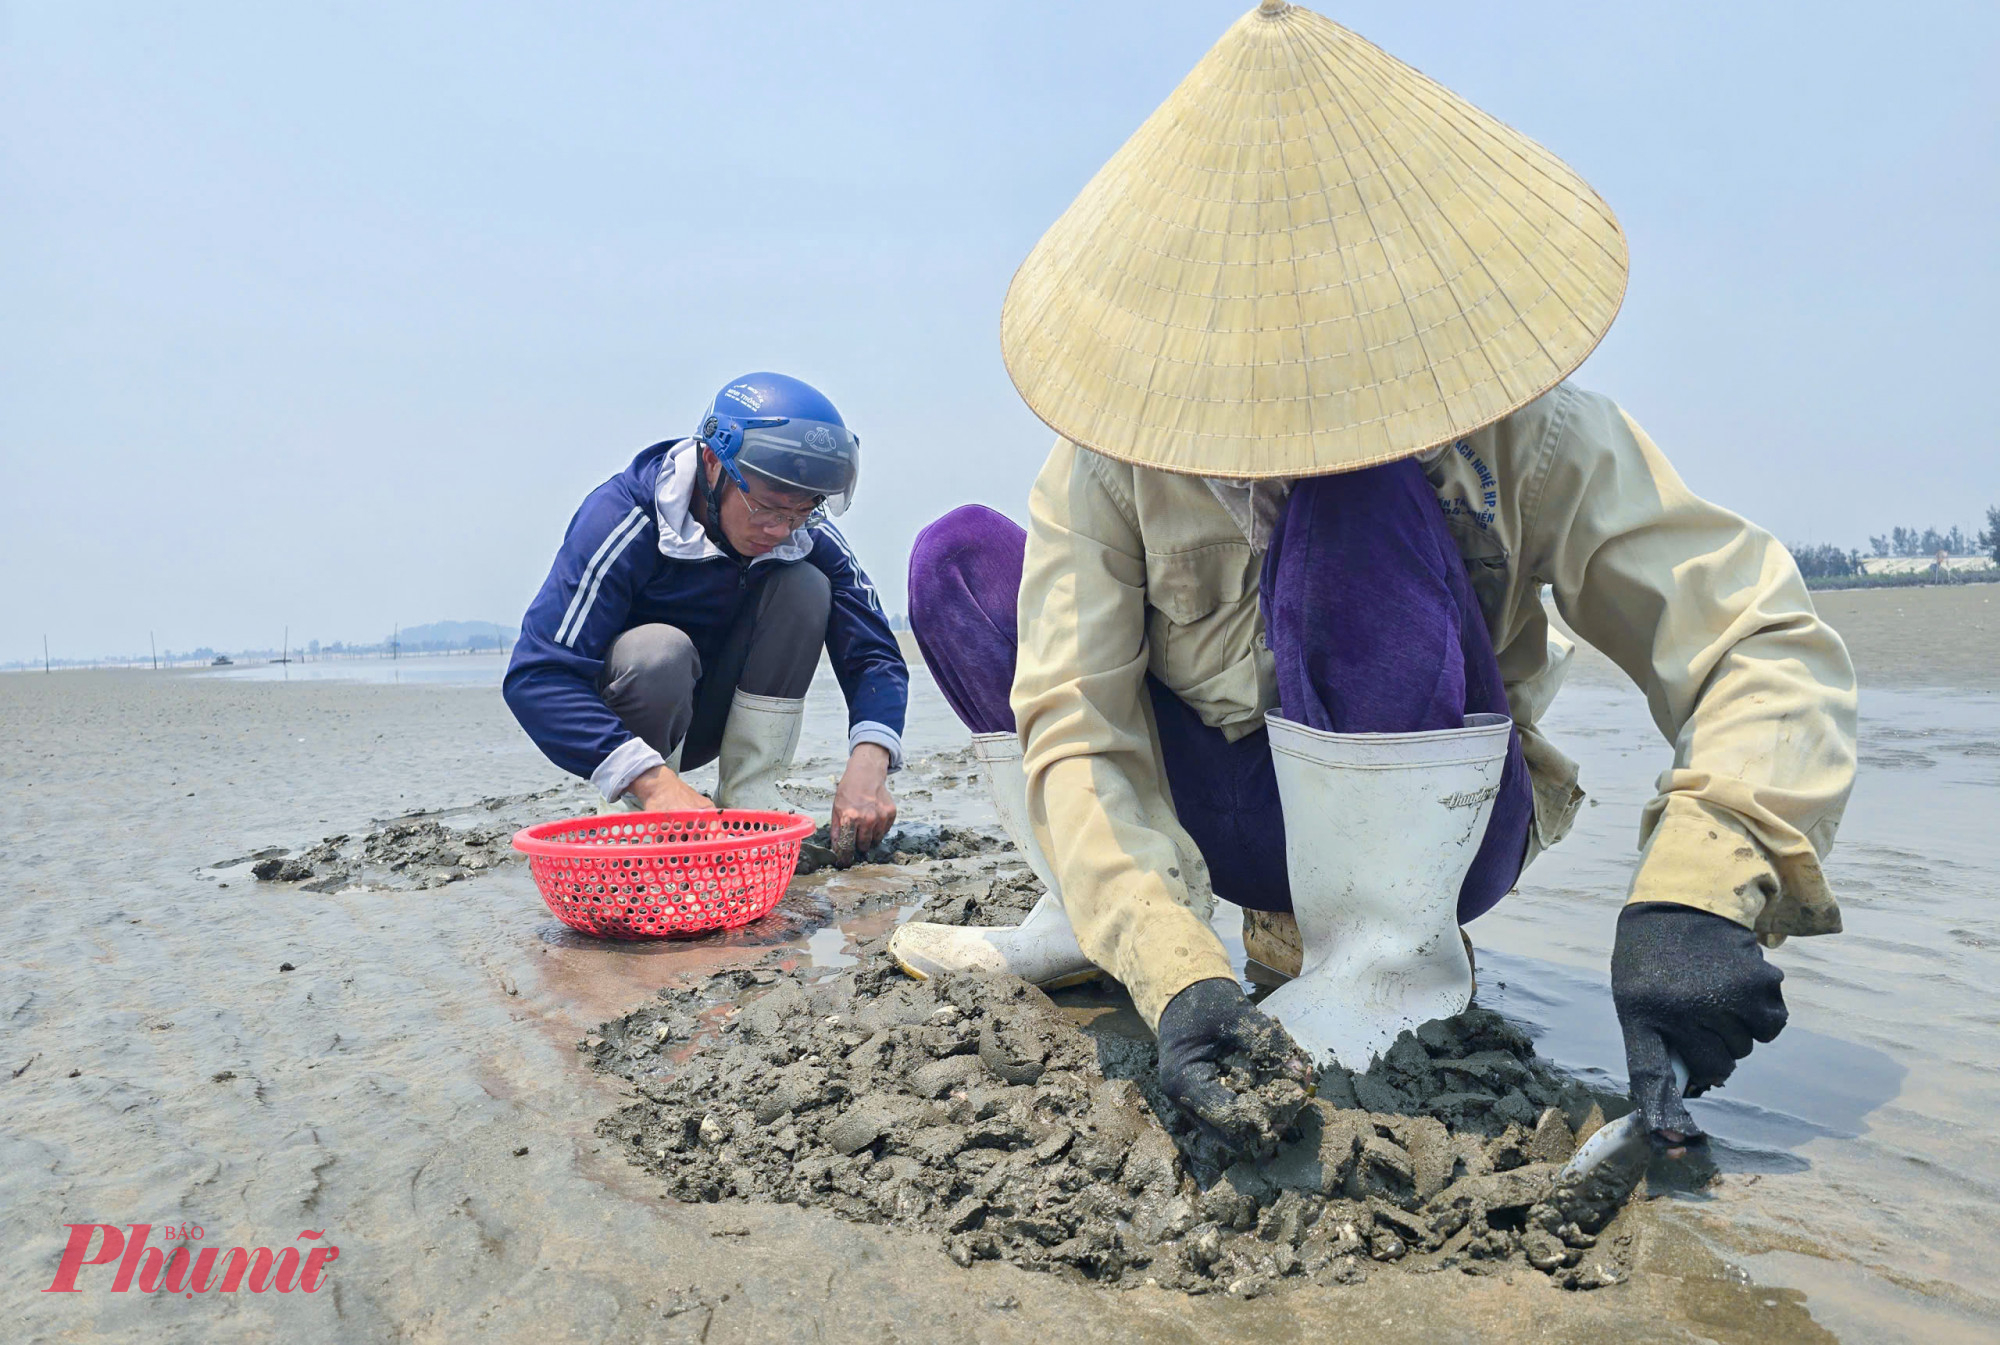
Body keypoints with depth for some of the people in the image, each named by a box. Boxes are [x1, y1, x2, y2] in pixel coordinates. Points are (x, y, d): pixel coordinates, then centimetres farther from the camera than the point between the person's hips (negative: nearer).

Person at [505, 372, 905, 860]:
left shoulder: (806, 535, -15)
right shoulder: (623, 519, -28)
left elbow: (874, 654, -17)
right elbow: (536, 676, -35)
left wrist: (868, 763, -39)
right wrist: (651, 778, -50)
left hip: (714, 716, 4)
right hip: (624, 722, -3)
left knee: (805, 585, -19)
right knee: (660, 651, -37)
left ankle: (749, 796, -15)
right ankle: (648, 818, -11)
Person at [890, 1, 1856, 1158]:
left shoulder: (1516, 436, -19)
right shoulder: (1113, 464, -15)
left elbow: (1773, 648, -21)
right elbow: (1074, 726, -21)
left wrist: (1696, 894, -39)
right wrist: (1171, 967, -36)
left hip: (1437, 827, -3)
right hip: (1231, 824, 3)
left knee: (1361, 502, -32)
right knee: (958, 556, -6)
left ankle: (1395, 972, -24)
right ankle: (1083, 921, -2)